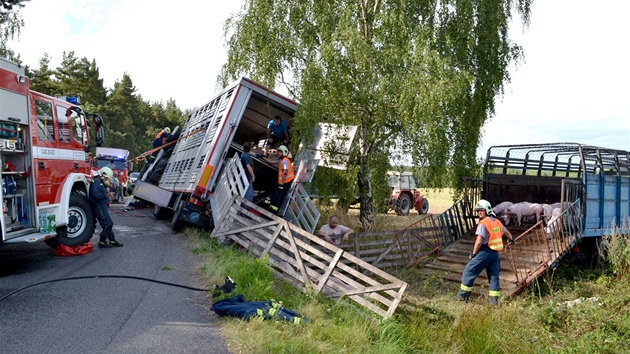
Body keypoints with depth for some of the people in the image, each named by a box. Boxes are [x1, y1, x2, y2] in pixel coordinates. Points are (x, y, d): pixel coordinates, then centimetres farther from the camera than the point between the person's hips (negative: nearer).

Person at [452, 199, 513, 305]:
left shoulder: (483, 223, -14)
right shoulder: (497, 222, 10)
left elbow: (479, 241, -20)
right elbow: (507, 234, 25)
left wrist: (473, 253, -9)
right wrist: (511, 239, 48)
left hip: (484, 252, -8)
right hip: (495, 253, 8)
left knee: (469, 272, 1)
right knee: (494, 275, 13)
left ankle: (463, 295, 3)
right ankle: (493, 299, 12)